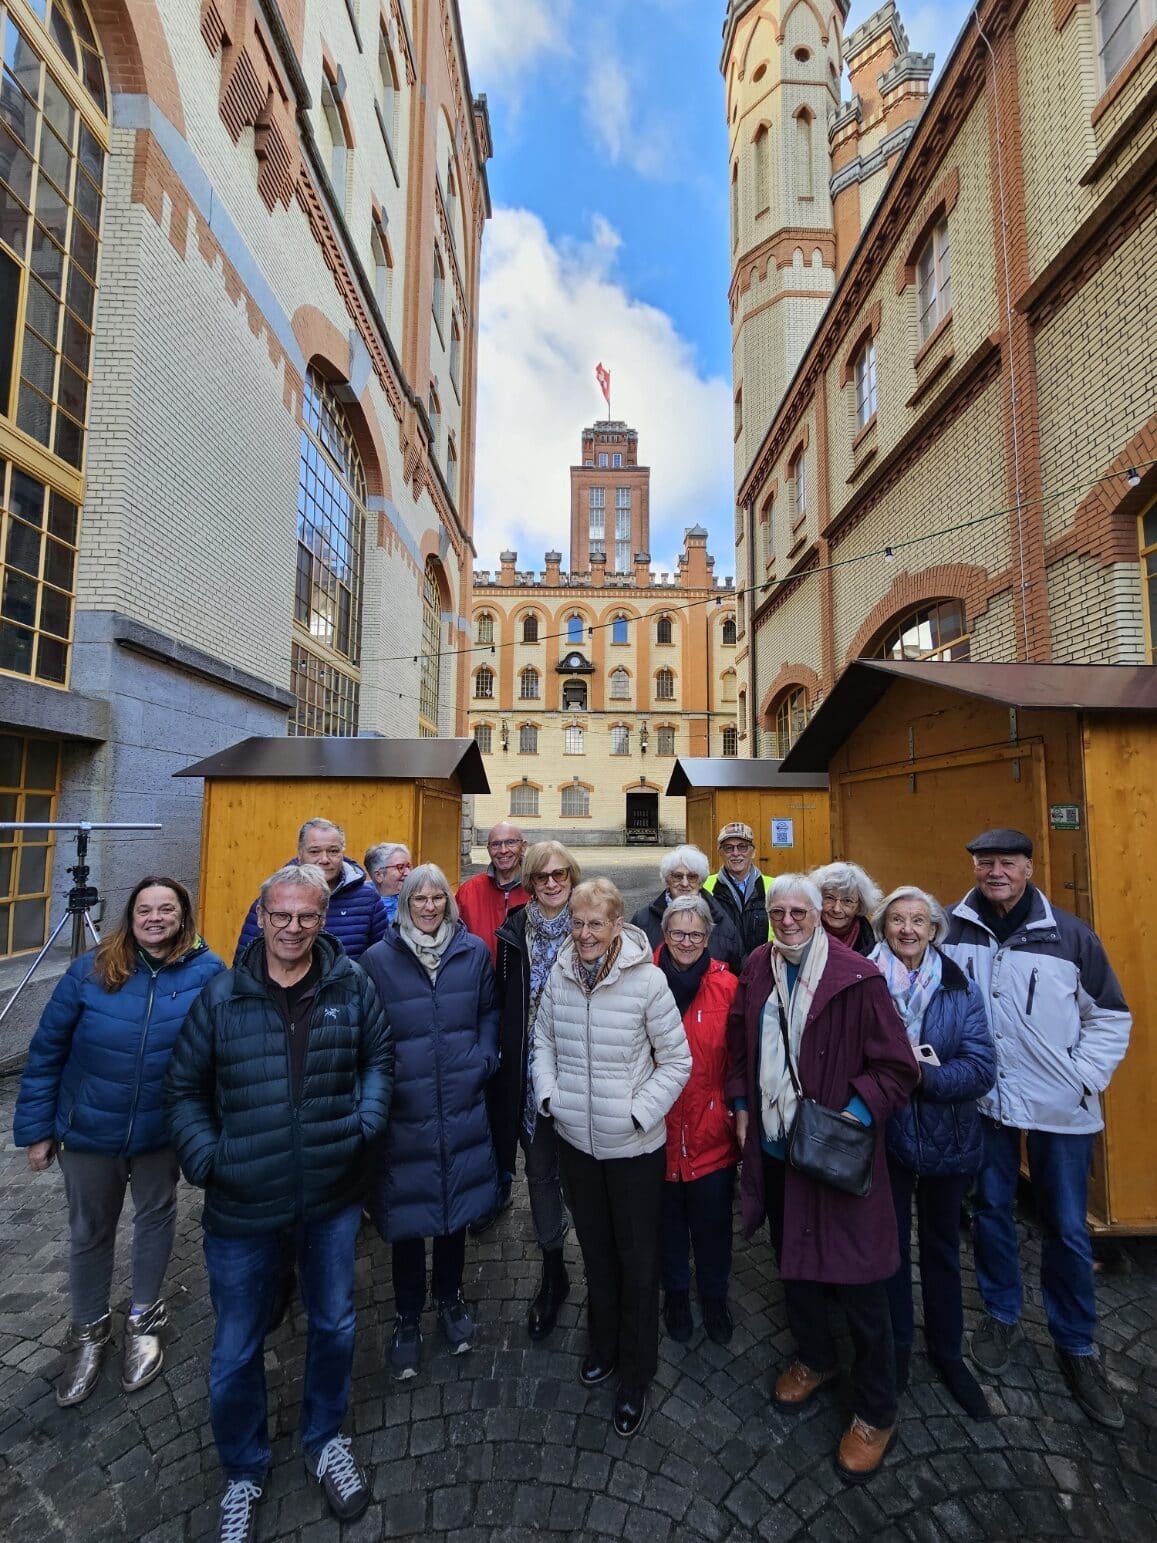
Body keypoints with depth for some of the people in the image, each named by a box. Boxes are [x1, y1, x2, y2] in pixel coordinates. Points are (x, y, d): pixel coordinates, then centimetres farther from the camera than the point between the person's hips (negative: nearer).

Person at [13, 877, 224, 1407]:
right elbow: (46, 1051, -4)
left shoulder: (207, 972, -18)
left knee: (155, 1218, 20)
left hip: (162, 1132, 0)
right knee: (89, 1230, 19)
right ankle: (88, 1331, 46)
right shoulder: (90, 971, -15)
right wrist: (36, 1127, -1)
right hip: (88, 1130, 1)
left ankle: (144, 1319, 46)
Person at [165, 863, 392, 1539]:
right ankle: (244, 1472, 48)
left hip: (333, 1199, 1)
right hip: (243, 1208, 0)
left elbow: (379, 1056, 4)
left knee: (334, 1326, 22)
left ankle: (325, 1439, 51)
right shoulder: (222, 996, -8)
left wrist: (366, 1121, -8)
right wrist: (204, 1158, -7)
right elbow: (185, 1087, 3)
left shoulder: (353, 987, -8)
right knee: (237, 1350, 17)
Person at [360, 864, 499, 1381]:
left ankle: (450, 1299, 45)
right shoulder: (378, 958, -9)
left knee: (457, 1205, 19)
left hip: (462, 1109, 2)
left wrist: (483, 1061, -4)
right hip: (403, 1113, -2)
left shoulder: (474, 950, -3)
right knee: (407, 1216, 11)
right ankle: (407, 1317, 37)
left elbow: (490, 1012, 7)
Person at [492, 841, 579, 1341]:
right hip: (529, 1071, 2)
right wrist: (505, 1062, 3)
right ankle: (552, 1271, 36)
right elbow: (502, 1003, 4)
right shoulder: (514, 933, -3)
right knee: (540, 1170, 15)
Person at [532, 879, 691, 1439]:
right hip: (576, 1139, 4)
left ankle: (635, 1377, 40)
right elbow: (543, 1041, 6)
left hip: (635, 1145, -3)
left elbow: (677, 1061, -12)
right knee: (595, 1249, 25)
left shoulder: (647, 980, -21)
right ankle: (604, 1343, 50)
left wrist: (640, 1112, -16)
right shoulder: (559, 975, -9)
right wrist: (548, 1094, -4)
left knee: (638, 1260, 15)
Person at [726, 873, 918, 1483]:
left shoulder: (857, 979, -18)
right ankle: (814, 1358, 51)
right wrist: (741, 1106, 7)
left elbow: (897, 1067, -13)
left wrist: (855, 1116, -22)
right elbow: (739, 1042, 10)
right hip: (773, 1145, 5)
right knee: (792, 1261, 24)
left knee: (858, 1278, 9)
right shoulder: (756, 969, -2)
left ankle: (875, 1410, 36)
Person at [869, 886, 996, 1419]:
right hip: (883, 1137, -1)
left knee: (941, 1246, 21)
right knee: (890, 1243, 17)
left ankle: (947, 1352, 44)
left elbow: (983, 1068, -13)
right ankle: (896, 1347, 40)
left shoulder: (961, 989, -9)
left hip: (948, 1140, 1)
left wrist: (923, 1075, -25)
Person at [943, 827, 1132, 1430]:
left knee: (1066, 1228, 12)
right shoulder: (952, 931, -8)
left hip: (1060, 1109, -1)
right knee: (990, 1210, 17)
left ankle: (1076, 1346, 36)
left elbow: (1111, 1017, 0)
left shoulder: (1070, 934, -10)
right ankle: (1001, 1314, 40)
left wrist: (1083, 1080, -7)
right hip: (983, 1101, 1)